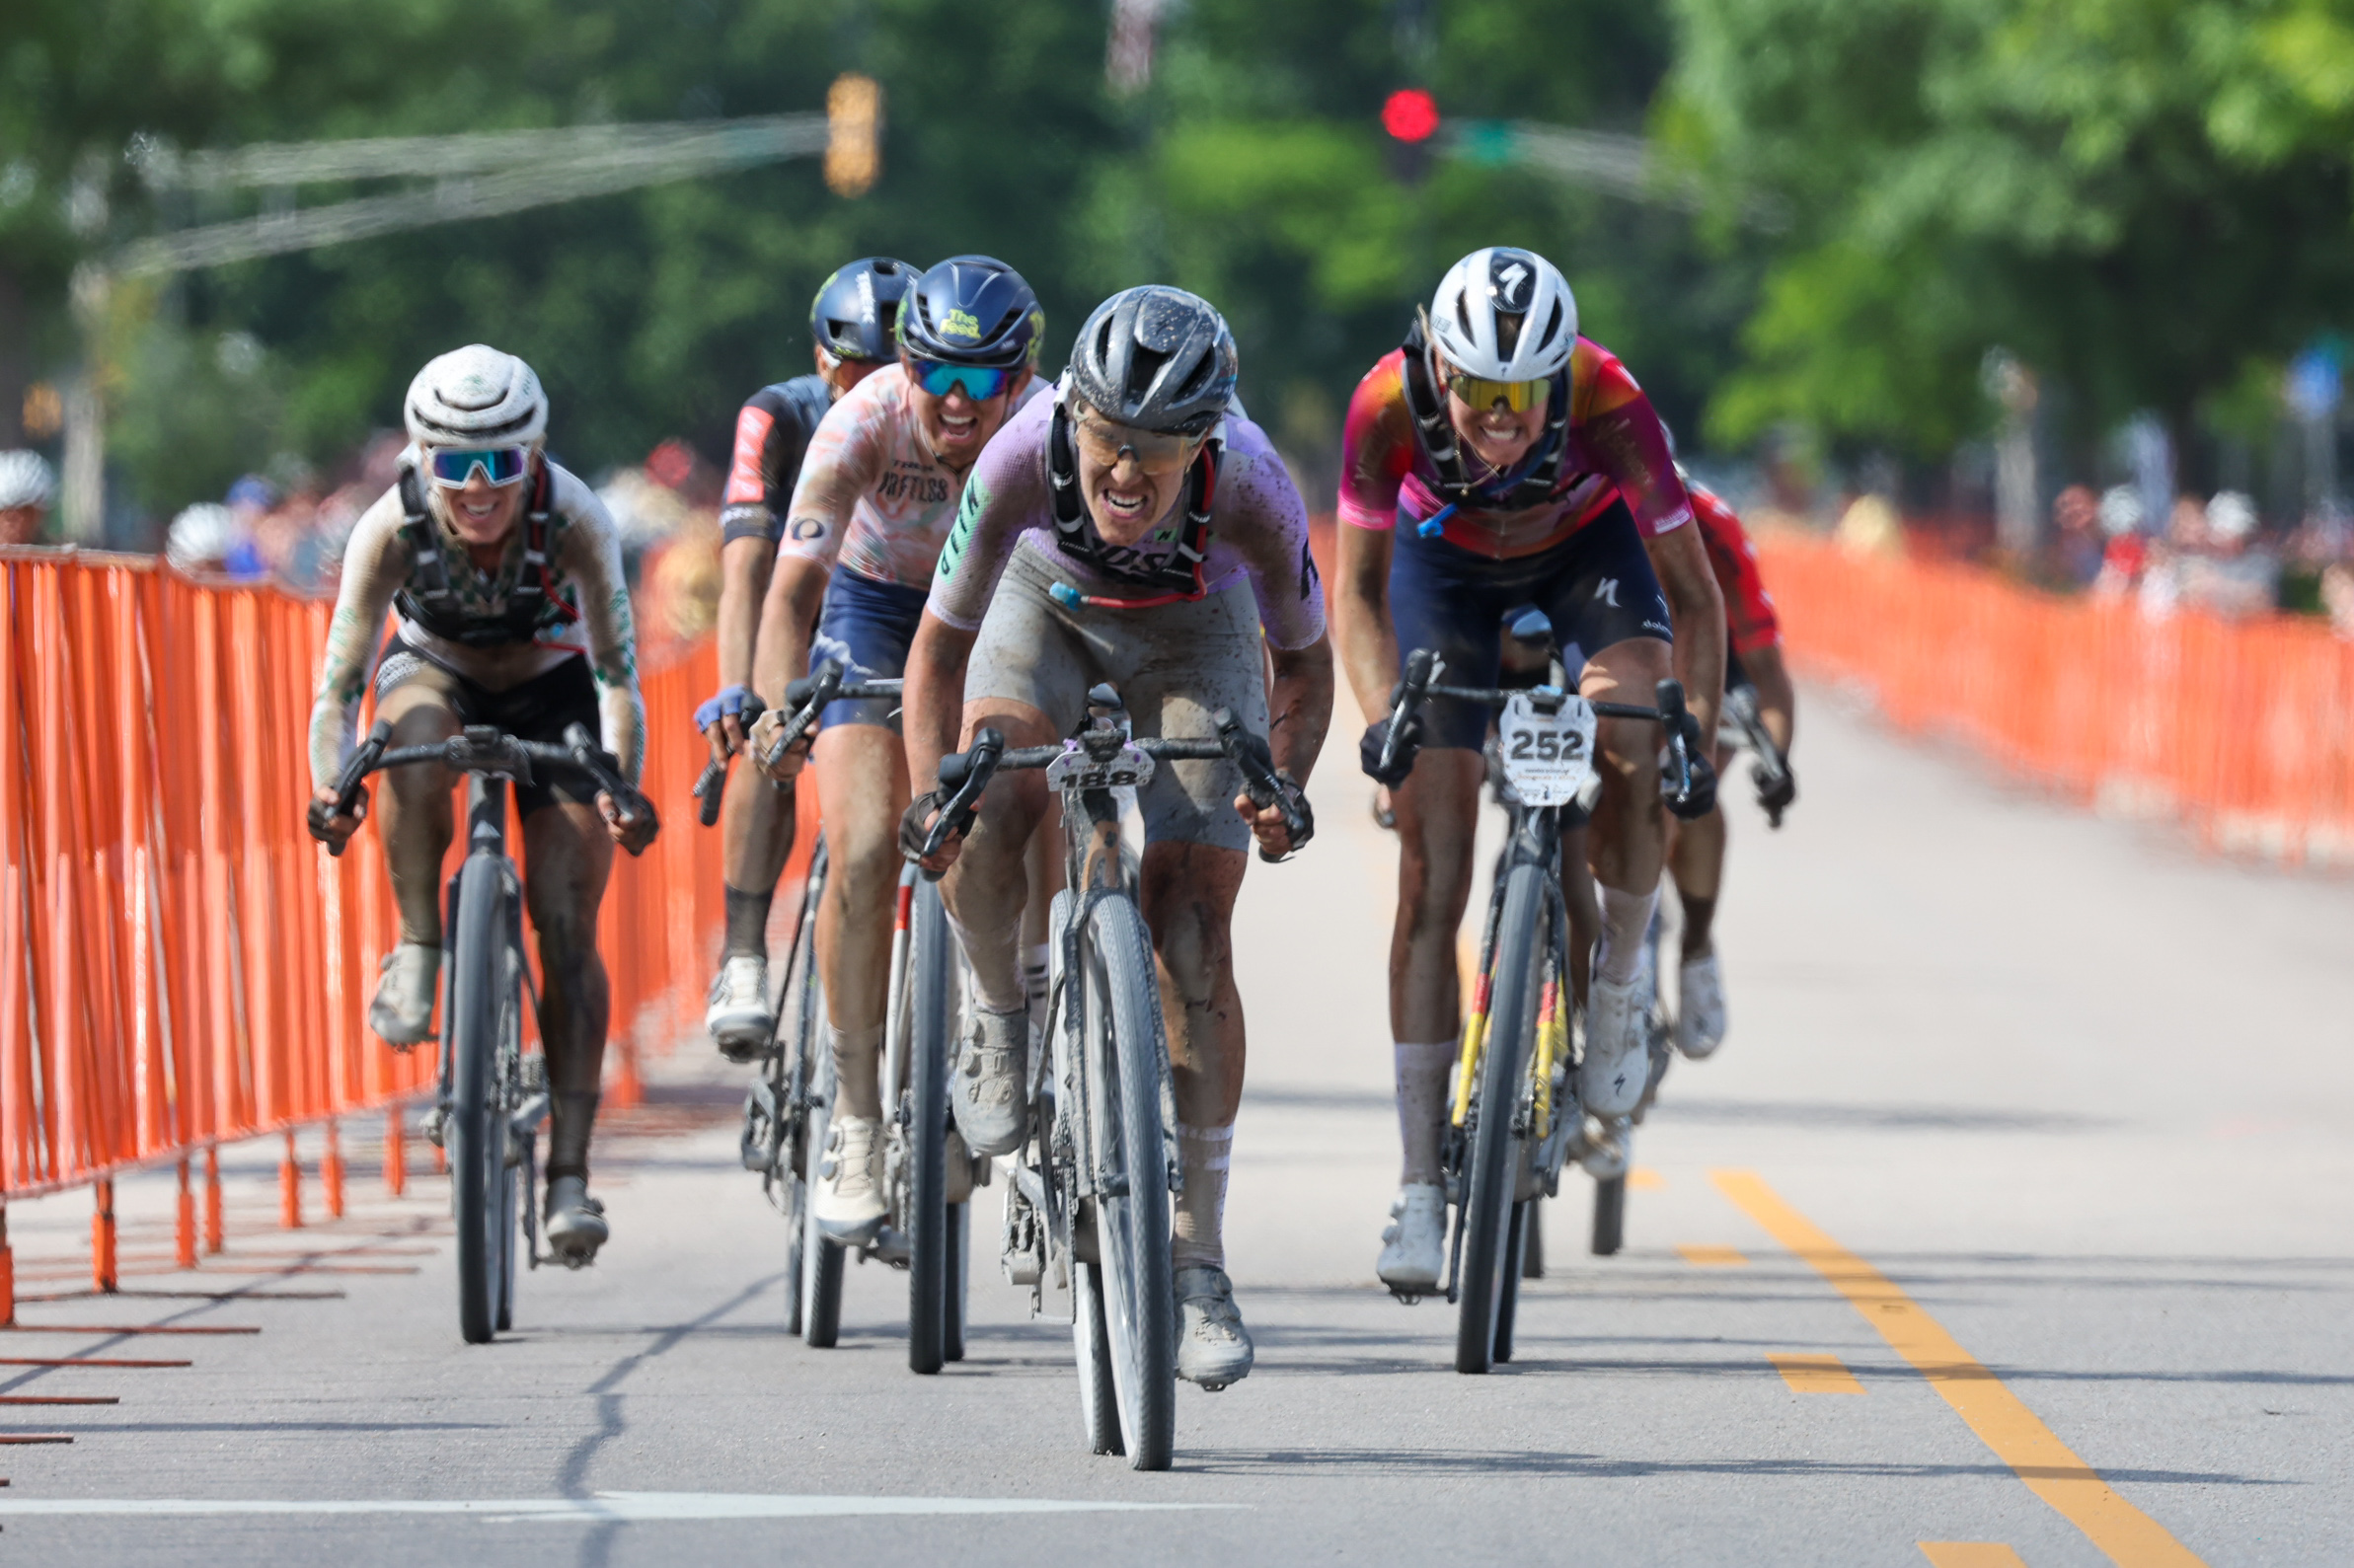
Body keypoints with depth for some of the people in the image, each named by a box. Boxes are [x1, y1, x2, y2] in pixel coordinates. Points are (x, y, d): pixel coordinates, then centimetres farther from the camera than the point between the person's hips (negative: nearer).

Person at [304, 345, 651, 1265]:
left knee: (567, 929, -12)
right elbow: (338, 685, -31)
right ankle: (418, 952, -22)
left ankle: (569, 1173, -10)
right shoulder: (392, 527, -30)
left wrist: (623, 783, -52)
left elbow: (616, 669, -35)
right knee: (412, 735, -39)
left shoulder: (572, 519, -32)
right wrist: (331, 790, -49)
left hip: (549, 687, 0)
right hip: (437, 669, 0)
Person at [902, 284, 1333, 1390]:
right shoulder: (1023, 460, -37)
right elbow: (939, 647, -25)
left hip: (1195, 633, 0)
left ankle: (1198, 1266, -4)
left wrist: (1283, 783, -31)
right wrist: (932, 791, -37)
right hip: (1050, 607, 1)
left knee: (1193, 933, -12)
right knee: (985, 813, -31)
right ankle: (1000, 1021, 1)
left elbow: (1304, 664, -17)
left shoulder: (1250, 489, -36)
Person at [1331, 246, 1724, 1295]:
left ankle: (1619, 980, -5)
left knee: (1634, 730, -32)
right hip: (1445, 560, 0)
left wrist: (1698, 737, -41)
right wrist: (1383, 716, -38)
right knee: (1432, 879, -7)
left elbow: (1692, 593, -29)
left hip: (1584, 546, 0)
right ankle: (1420, 1188, -5)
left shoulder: (1607, 402, -37)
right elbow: (1358, 592, -22)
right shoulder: (1389, 404, -35)